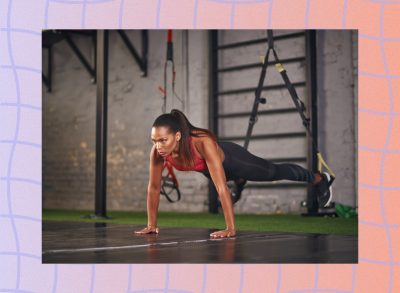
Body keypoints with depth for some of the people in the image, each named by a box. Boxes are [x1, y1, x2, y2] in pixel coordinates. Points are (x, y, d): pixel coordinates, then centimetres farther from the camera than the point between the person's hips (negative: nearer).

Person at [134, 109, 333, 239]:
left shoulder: (203, 143, -48)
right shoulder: (158, 150, -33)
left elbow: (221, 188, -48)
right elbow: (153, 187, -19)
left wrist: (230, 229, -48)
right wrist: (151, 224, -16)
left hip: (231, 160, -4)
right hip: (208, 169, 4)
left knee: (275, 172, 22)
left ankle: (318, 179, 49)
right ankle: (240, 181, 77)